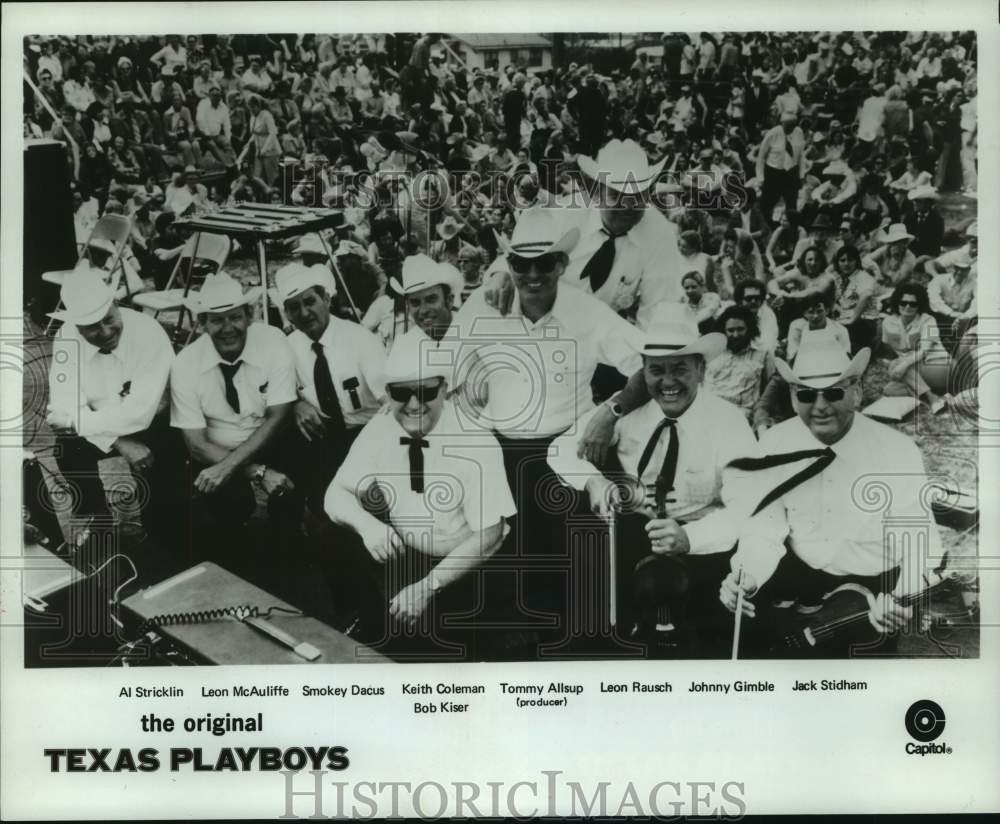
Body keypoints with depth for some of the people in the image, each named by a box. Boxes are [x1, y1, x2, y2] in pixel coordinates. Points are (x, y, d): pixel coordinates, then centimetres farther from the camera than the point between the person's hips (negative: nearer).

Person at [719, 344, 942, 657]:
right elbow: (764, 529, -7)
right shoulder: (775, 443, -5)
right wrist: (746, 577, -28)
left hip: (874, 585, -3)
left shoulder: (898, 451, -12)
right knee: (736, 600, -20)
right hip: (799, 575, 3)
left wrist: (902, 599, -34)